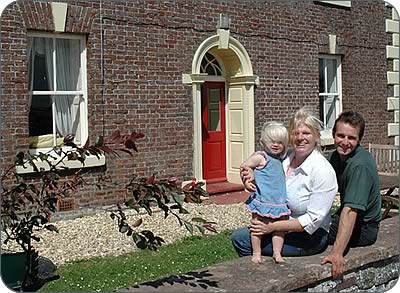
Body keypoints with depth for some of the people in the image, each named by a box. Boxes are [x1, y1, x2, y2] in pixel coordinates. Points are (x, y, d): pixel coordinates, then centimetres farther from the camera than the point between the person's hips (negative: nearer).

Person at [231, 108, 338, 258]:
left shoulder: (323, 171, -20)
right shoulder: (287, 158, 0)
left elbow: (313, 219, -21)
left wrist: (273, 226, -22)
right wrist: (252, 176, -7)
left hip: (310, 236, -7)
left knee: (241, 238, -15)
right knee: (238, 236, -1)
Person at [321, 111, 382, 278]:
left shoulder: (359, 166, -29)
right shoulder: (339, 154, -1)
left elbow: (350, 211, -38)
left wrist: (337, 253, -45)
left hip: (363, 228, -9)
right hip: (344, 218, 9)